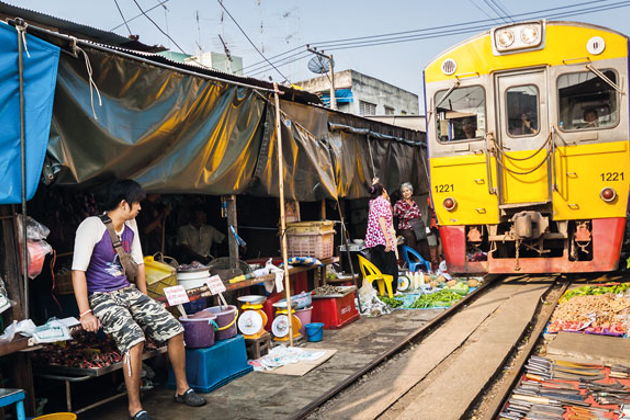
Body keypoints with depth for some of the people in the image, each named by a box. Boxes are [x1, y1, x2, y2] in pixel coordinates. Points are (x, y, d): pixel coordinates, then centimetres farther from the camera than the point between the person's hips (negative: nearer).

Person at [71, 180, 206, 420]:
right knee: (134, 339, -31)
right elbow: (78, 270, -18)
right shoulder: (92, 226, -14)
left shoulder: (130, 225, 8)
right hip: (101, 297, -7)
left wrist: (144, 300, 14)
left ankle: (182, 389, 11)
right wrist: (85, 313, -22)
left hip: (128, 291, 7)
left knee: (174, 328, -6)